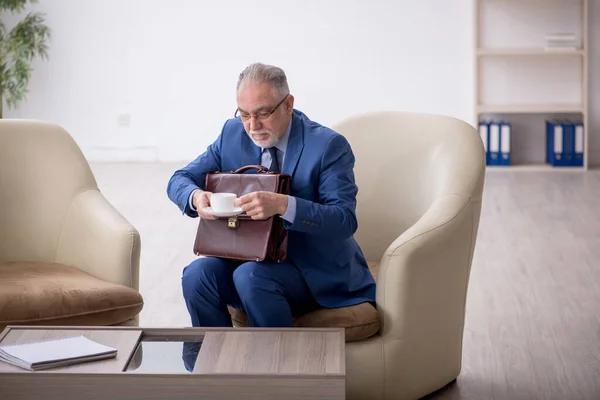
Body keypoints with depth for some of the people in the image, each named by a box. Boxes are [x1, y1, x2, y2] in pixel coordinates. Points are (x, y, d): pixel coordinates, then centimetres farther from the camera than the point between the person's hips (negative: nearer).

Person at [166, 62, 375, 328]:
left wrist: (283, 205, -37)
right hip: (252, 258, 5)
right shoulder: (233, 133, 3)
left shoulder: (328, 145, -11)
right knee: (196, 275, -23)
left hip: (316, 270, -4)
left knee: (250, 276, -32)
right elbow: (179, 180, 8)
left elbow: (345, 219, -21)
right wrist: (196, 196, -18)